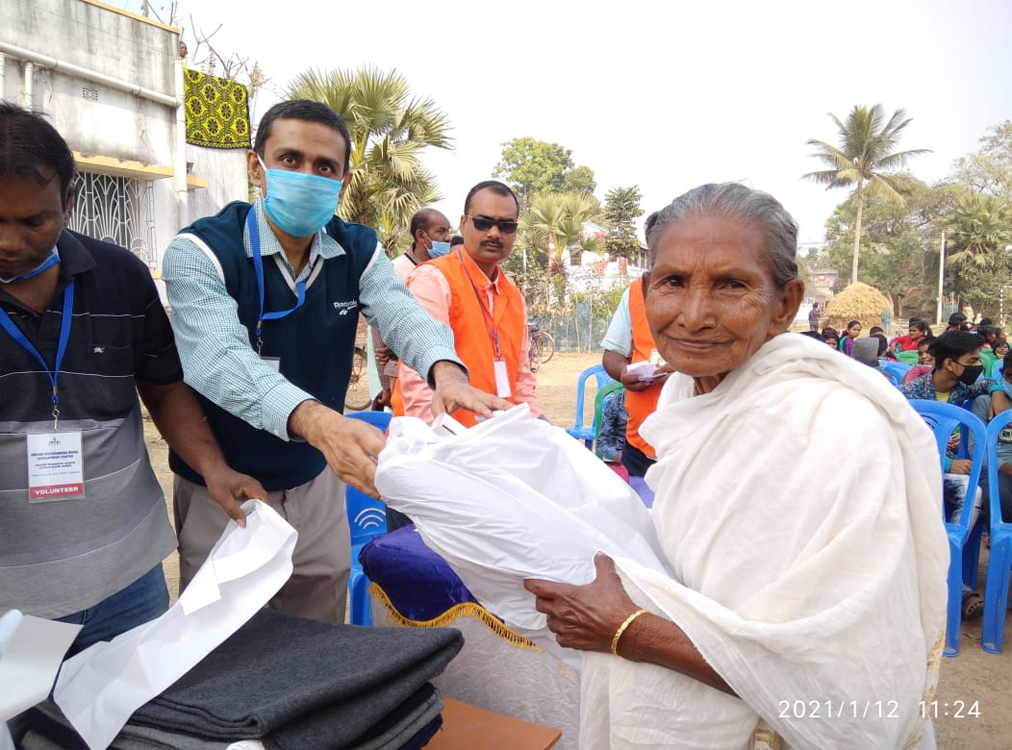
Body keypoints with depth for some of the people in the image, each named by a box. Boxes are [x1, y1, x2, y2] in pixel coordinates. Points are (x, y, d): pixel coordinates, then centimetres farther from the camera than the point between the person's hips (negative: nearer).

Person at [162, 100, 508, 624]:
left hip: (317, 483, 4)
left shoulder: (358, 252, -3)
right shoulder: (200, 251, -17)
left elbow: (401, 314, -20)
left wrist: (446, 371, -44)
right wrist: (315, 420, -53)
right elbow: (220, 360, -34)